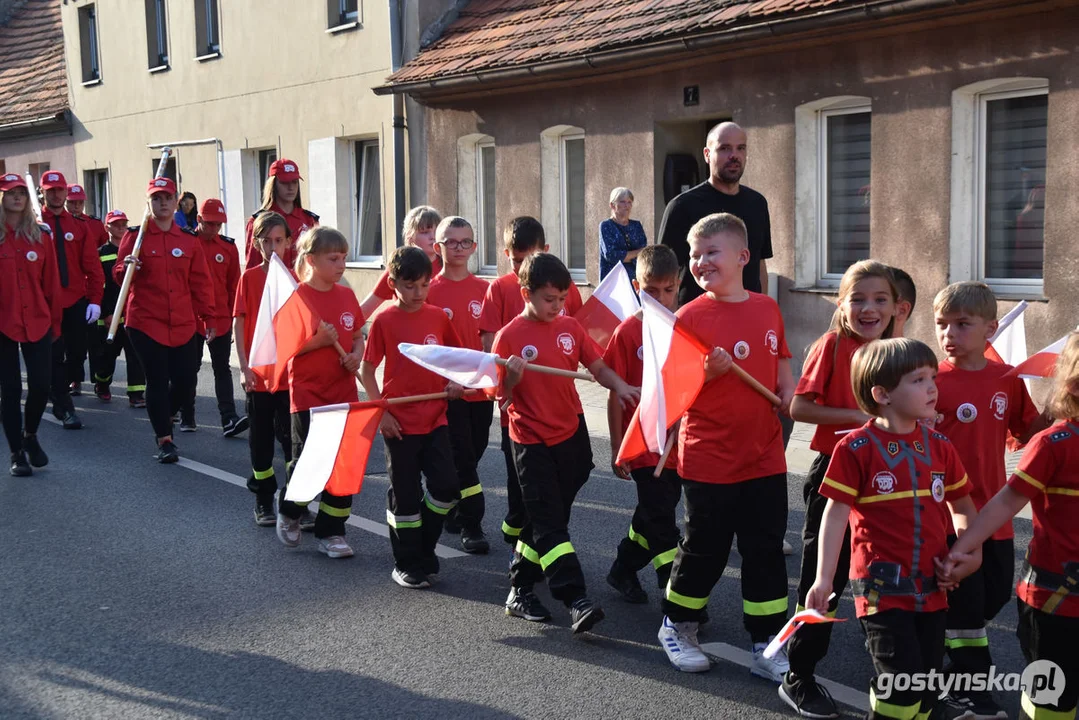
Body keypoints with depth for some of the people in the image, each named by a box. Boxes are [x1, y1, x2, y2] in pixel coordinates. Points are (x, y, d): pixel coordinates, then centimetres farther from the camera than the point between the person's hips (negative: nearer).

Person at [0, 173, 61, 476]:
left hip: (38, 322, 2)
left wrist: (54, 321, 5)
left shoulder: (41, 234, 5)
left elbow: (50, 281, 7)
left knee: (41, 385, -3)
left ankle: (30, 435, 25)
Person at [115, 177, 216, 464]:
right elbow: (119, 276, 2)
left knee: (186, 380, 2)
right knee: (157, 381, -1)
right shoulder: (135, 236, 1)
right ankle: (164, 439, 10)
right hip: (145, 322, -2)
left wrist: (208, 316, 6)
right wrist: (126, 267, -21)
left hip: (183, 324, 3)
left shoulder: (190, 239, 7)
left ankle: (163, 417, 32)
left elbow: (200, 281, 8)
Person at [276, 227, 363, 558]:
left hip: (344, 394, 5)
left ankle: (331, 532, 16)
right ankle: (289, 512, 31)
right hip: (308, 395, -5)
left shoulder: (347, 295, 7)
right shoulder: (296, 297, -9)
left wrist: (356, 356, -4)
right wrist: (319, 340, -22)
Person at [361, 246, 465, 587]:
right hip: (399, 422, -3)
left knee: (446, 485, -2)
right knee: (405, 494, 6)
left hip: (435, 418, 3)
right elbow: (367, 370, -4)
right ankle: (407, 565, 20)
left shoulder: (438, 316, 2)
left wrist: (455, 381, -3)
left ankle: (424, 551, 20)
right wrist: (381, 412, -10)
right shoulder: (384, 321, -7)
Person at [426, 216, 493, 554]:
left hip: (481, 387, 4)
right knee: (462, 457, -2)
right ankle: (471, 525, 6)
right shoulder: (430, 291, -5)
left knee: (472, 453, 13)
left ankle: (452, 512, 32)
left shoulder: (484, 289, 4)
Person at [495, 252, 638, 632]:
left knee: (545, 519, 13)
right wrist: (512, 379, -27)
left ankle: (520, 589, 27)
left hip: (571, 435, 5)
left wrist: (620, 387, -14)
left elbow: (597, 366, 5)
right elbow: (501, 396, -7)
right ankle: (576, 600, -10)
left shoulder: (570, 327, 3)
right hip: (532, 443, -5)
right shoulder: (509, 337, -10)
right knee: (550, 523, -6)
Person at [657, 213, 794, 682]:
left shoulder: (767, 309, 4)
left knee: (766, 551, 10)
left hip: (765, 457, 4)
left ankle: (766, 647, 23)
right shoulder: (690, 317, -10)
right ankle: (677, 627, 33)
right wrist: (708, 372, -27)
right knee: (704, 550, 9)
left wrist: (788, 392, 0)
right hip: (709, 459, -4)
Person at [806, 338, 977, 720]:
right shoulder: (856, 447, -11)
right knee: (900, 675, -11)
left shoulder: (939, 445, 5)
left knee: (927, 682, 14)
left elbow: (962, 505, 16)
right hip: (881, 585, -5)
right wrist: (824, 578, -12)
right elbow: (836, 512, -10)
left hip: (931, 585, 6)